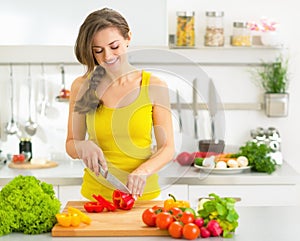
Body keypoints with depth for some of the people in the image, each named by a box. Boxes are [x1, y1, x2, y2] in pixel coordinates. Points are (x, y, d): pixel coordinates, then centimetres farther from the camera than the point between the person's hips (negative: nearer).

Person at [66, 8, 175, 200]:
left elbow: (167, 148, 1)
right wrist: (83, 146, -12)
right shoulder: (82, 86, 2)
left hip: (142, 193, -1)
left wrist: (143, 170, -17)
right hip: (96, 192, 1)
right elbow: (71, 145, 9)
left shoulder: (154, 87, -1)